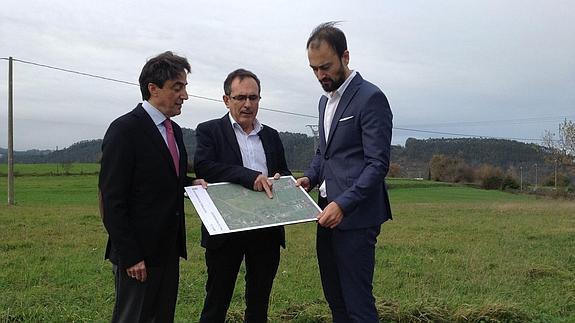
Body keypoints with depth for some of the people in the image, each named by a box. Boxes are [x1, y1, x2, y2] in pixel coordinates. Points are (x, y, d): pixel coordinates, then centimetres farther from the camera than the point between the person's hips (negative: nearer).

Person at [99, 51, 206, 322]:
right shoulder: (125, 129, -14)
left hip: (169, 249, 8)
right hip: (138, 253, -8)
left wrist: (190, 183, 2)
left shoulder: (173, 130, 11)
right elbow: (112, 200, -17)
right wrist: (130, 256, -18)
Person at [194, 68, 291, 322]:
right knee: (217, 301, 7)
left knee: (259, 301, 15)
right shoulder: (209, 130, 0)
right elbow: (203, 167, -16)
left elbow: (285, 173, 19)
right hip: (226, 229, -4)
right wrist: (250, 176, -26)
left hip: (266, 231, 4)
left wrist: (279, 178, -6)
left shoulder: (271, 136, 14)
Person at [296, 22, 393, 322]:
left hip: (355, 217, -8)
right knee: (334, 298, 15)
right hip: (328, 212, 9)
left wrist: (343, 204, -25)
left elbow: (378, 164, -16)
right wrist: (310, 177, 5)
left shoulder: (371, 98, -11)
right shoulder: (325, 100, 16)